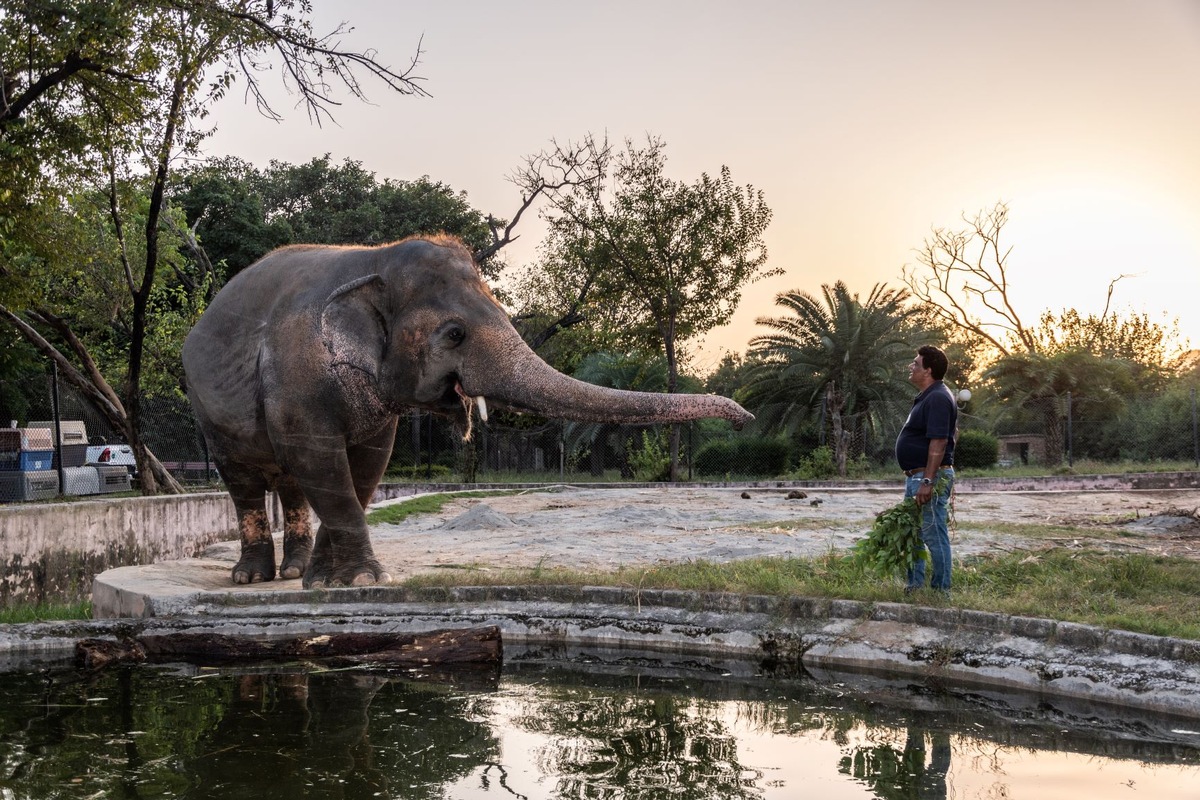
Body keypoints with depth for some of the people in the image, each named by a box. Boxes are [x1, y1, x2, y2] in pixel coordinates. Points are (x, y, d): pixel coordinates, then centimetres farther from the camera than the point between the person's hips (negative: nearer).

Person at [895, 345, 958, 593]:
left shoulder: (938, 398, -18)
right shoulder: (926, 397, 16)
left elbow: (938, 442, -24)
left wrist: (927, 481, -27)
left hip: (931, 477, -11)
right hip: (916, 476, 11)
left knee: (934, 535, -6)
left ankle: (941, 589, 0)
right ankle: (915, 585, 25)